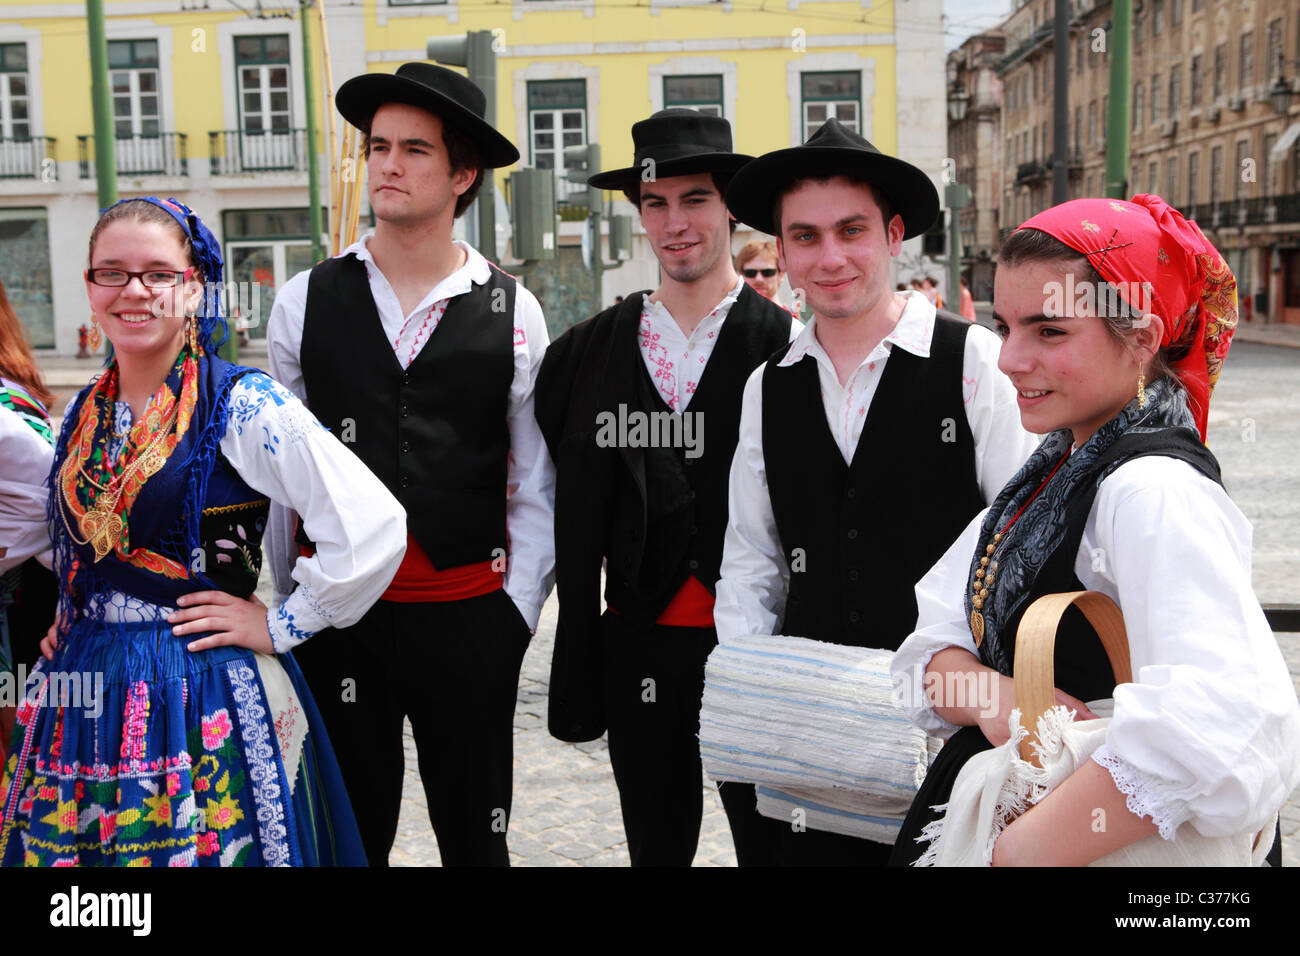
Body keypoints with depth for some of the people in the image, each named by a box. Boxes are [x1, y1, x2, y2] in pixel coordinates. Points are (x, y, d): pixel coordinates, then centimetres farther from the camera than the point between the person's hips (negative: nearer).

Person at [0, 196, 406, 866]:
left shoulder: (242, 404, -11)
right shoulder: (85, 415, 9)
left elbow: (373, 525, -19)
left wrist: (281, 626, -12)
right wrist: (70, 614, 13)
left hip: (204, 703, -6)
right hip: (81, 704, 6)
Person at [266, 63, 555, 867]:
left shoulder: (512, 311, -1)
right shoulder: (307, 301, 2)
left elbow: (534, 485, 2)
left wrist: (518, 612, -2)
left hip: (470, 618, 0)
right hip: (335, 615, 1)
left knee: (476, 834, 15)